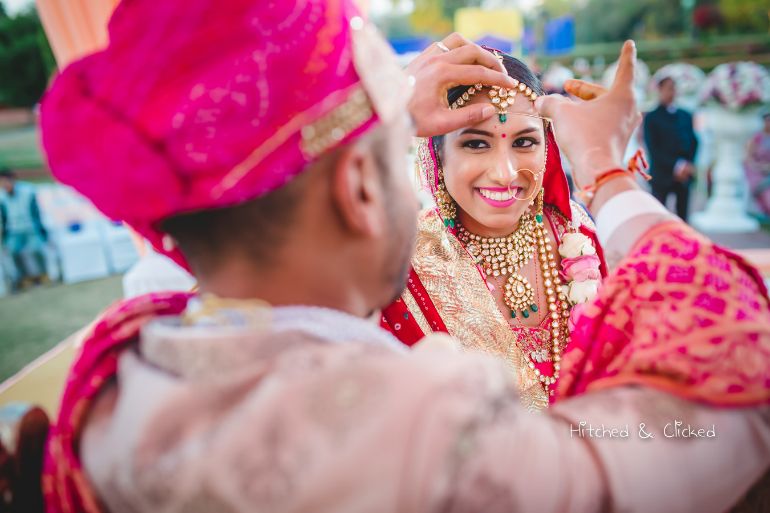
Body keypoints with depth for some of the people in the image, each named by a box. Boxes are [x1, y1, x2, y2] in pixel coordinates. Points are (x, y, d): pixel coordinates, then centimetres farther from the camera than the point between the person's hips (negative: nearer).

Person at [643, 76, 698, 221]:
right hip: (661, 175, -4)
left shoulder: (686, 116, 16)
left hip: (684, 175, 4)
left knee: (682, 216, 3)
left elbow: (693, 143, 13)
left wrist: (688, 166, -3)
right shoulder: (651, 117, 3)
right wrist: (675, 165, -13)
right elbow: (653, 148, -5)